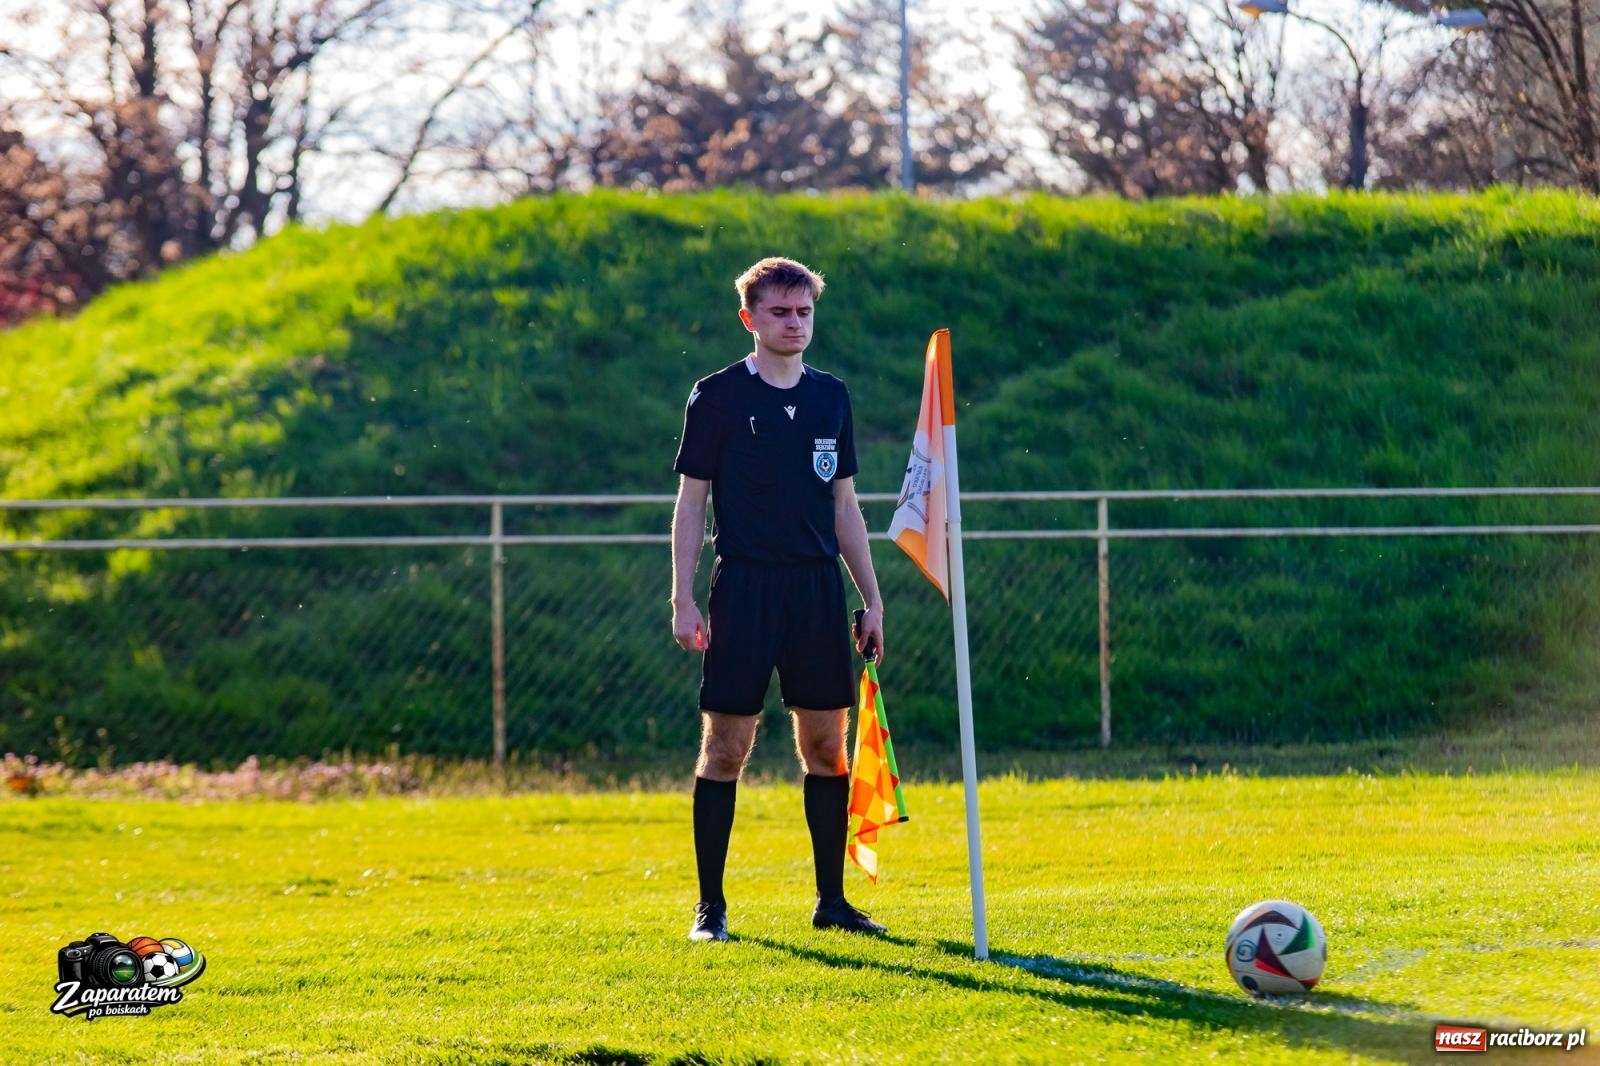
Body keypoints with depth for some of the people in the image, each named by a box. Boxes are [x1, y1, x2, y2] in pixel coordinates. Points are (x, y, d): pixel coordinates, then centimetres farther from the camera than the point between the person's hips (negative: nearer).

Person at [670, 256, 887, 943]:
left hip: (818, 586, 4)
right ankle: (710, 905, 1)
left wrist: (871, 599, 12)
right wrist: (683, 600, -7)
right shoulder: (717, 397, 0)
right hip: (743, 585, -4)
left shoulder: (831, 397, 12)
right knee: (725, 745, -5)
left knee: (827, 743, 4)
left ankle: (831, 899, 13)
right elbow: (691, 501, 0)